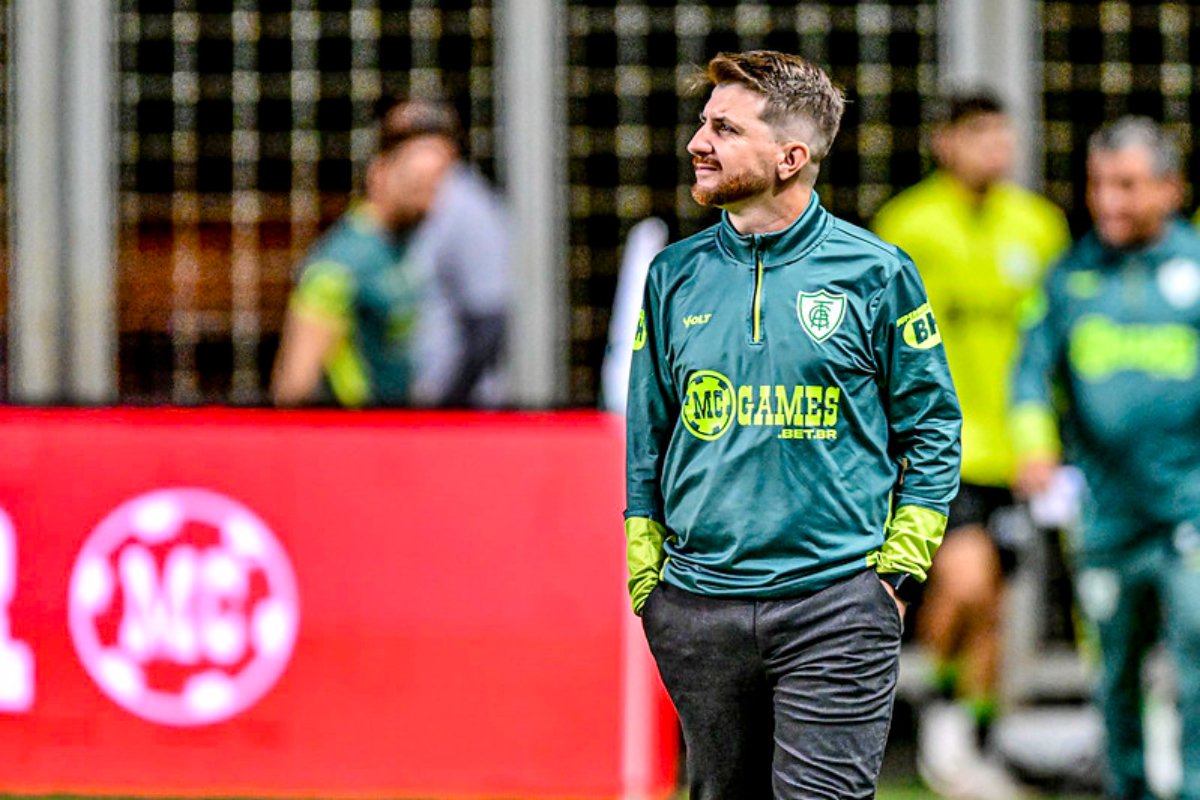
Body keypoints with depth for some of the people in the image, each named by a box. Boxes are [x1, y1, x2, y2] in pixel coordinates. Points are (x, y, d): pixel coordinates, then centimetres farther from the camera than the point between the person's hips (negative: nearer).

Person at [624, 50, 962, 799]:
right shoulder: (676, 275, 9)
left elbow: (932, 428, 5)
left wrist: (897, 569, -1)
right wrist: (645, 577, 9)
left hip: (835, 603, -4)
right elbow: (647, 437, 15)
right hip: (698, 609, 4)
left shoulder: (873, 272, -1)